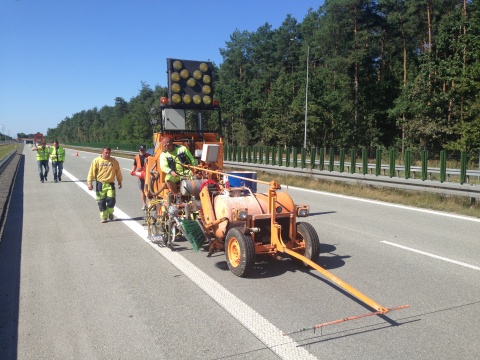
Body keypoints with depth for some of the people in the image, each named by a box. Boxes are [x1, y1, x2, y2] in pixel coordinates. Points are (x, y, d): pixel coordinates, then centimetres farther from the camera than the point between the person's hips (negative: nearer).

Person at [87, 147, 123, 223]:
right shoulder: (96, 160, -2)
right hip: (100, 184, 0)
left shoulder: (114, 161, 4)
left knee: (111, 199, -10)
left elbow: (118, 172, 13)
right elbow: (91, 172, -2)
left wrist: (120, 182, 17)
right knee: (101, 202, 3)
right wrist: (89, 182, -8)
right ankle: (103, 216, 18)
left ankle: (110, 212, 18)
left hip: (110, 184, 1)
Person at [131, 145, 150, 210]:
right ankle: (144, 204, 14)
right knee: (142, 190, 6)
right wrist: (133, 171, -7)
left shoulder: (149, 156, 0)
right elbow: (135, 166, 10)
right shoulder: (137, 157, 6)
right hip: (140, 176, 3)